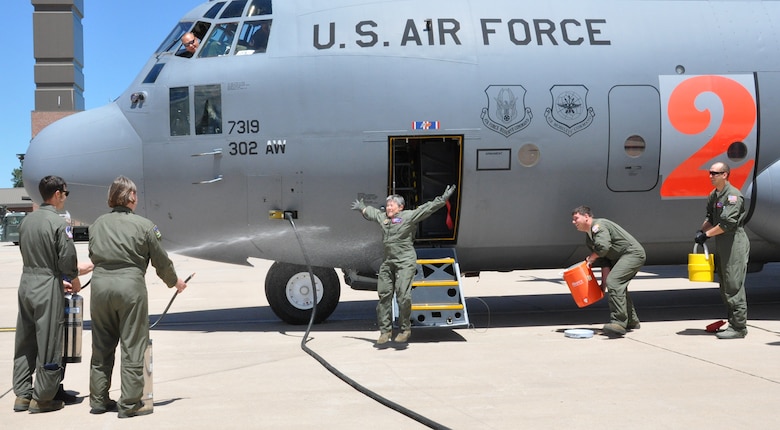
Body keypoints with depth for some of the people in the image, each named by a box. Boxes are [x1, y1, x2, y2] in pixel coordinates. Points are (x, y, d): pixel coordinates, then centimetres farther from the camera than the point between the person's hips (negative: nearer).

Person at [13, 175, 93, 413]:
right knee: (49, 344, 2)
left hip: (26, 284, 7)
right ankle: (42, 398, 9)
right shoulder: (59, 223, -14)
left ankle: (22, 394, 21)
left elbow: (28, 256, 11)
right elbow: (67, 260, -13)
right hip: (48, 289, -7)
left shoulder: (27, 220, 7)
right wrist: (75, 283, 6)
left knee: (25, 342, 14)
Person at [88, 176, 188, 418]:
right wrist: (174, 282, 20)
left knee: (101, 347, 14)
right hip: (130, 284, -4)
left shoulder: (97, 224, 8)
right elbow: (161, 261, 2)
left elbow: (93, 255, 12)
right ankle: (130, 404, 5)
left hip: (100, 283, 4)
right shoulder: (143, 225, -4)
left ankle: (98, 400, 22)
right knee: (132, 347, 3)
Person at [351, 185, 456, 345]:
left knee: (403, 295, -14)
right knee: (384, 295, 4)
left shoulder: (409, 216, -1)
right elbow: (371, 212, 38)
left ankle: (405, 329, -1)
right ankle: (385, 330, 12)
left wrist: (442, 200, -16)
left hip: (405, 262, -6)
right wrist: (362, 208, 54)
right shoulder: (382, 217, 18)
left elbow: (427, 208, -8)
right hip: (388, 262, 7)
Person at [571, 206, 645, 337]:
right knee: (618, 286, 22)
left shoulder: (598, 225, -13)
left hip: (632, 253, -11)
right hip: (621, 258, 11)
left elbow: (603, 247, -28)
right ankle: (631, 321, 36)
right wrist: (603, 281, 4)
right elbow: (604, 261, 14)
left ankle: (618, 322, -28)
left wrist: (591, 258, -9)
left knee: (613, 282, -24)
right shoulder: (589, 238, 17)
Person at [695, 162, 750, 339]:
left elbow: (728, 223, -20)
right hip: (721, 245, 10)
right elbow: (710, 218, 21)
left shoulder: (733, 195, -14)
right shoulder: (713, 195, 15)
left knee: (734, 286, -9)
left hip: (735, 243, -10)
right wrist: (702, 231, 2)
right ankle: (734, 324, 20)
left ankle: (739, 328, -4)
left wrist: (707, 234, -14)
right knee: (725, 287, 12)